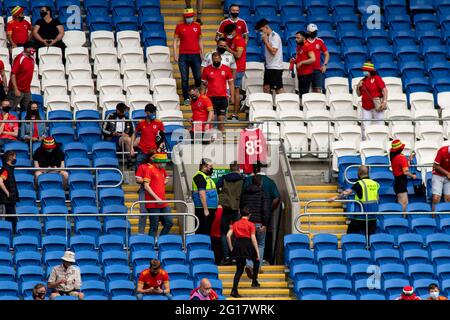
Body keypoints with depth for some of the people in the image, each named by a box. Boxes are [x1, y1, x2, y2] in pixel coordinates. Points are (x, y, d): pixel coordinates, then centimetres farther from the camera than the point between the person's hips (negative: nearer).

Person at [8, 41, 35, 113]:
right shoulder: (19, 58, -15)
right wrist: (16, 90, -21)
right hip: (17, 90, -8)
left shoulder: (32, 58, 8)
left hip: (27, 91, 8)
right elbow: (13, 74, -18)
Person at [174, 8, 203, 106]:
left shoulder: (197, 26, 9)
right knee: (184, 78, -1)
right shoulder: (179, 27, 4)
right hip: (183, 56, -1)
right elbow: (175, 40, 6)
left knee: (198, 77, -1)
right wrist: (175, 54, -2)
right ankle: (186, 98, 5)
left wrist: (202, 53, 11)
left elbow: (200, 40, 15)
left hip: (195, 55, 1)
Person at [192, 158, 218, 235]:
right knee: (203, 231, -10)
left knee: (207, 231, 11)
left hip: (209, 209, 10)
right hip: (203, 209, -10)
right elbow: (202, 194, -18)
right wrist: (205, 209, -21)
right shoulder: (200, 177, -11)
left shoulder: (206, 176, 20)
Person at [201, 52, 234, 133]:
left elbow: (231, 83, 9)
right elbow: (203, 84, 8)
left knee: (221, 119, 2)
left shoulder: (226, 69, 4)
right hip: (210, 98, -1)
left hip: (222, 98, 1)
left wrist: (232, 96, 3)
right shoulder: (207, 70, 3)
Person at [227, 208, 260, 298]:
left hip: (237, 245, 3)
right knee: (256, 260, 27)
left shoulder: (235, 224, 15)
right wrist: (257, 252, -1)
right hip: (247, 244, -3)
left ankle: (234, 290, -8)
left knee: (239, 269, 6)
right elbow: (253, 238, -2)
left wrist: (231, 248, 11)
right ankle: (254, 281, 26)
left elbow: (228, 235, 4)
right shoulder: (251, 224, 6)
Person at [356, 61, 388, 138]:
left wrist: (384, 101, -19)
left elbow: (384, 89, -10)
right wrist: (358, 87, 0)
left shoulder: (376, 78, -4)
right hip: (366, 107, 5)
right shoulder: (363, 81, 13)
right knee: (365, 126, 4)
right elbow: (359, 94, 20)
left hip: (376, 106, -5)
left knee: (379, 124, -1)